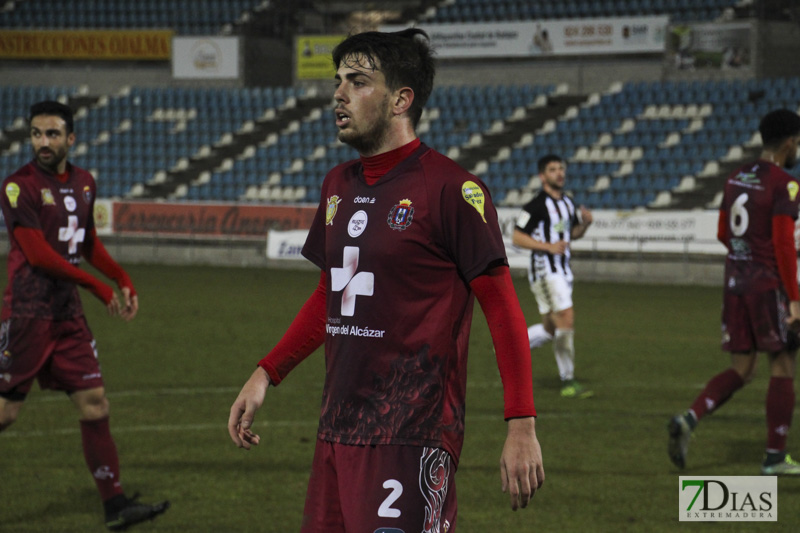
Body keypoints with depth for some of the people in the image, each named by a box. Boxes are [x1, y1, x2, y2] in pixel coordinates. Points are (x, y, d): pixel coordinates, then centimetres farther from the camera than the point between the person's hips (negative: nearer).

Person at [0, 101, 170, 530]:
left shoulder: (83, 182, 11)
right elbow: (39, 254, -16)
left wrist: (123, 280, 10)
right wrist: (98, 288, -14)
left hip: (68, 314, 6)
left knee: (94, 403, 2)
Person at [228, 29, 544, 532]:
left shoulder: (450, 188, -10)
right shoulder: (338, 186, 13)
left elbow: (502, 306, -10)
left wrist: (522, 426, -15)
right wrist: (266, 374, 16)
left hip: (412, 434, -8)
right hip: (338, 430, 8)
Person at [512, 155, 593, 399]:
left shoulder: (568, 203, 13)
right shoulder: (536, 205, -12)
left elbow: (573, 233, 25)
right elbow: (517, 237, -13)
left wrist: (585, 223, 3)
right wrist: (548, 246, -22)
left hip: (562, 269, 9)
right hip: (544, 268, -9)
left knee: (550, 328, 12)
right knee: (566, 319, -16)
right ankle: (568, 382, -12)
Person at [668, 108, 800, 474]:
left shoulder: (736, 178, 11)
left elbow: (723, 233, 17)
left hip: (735, 279, 7)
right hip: (768, 282, -7)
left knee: (742, 369, 12)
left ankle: (688, 420, -10)